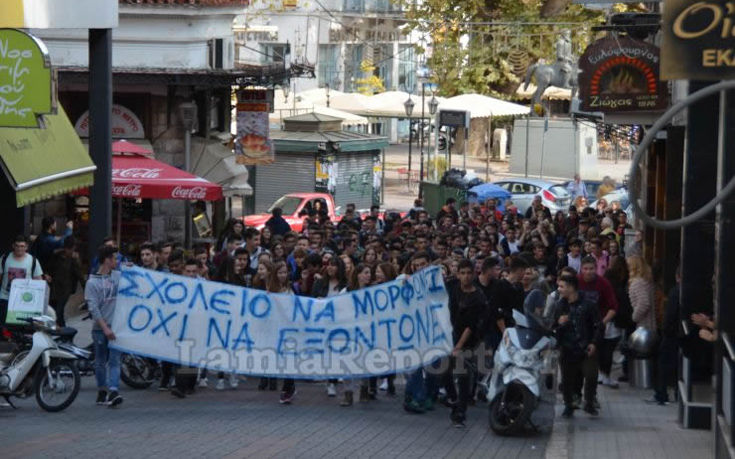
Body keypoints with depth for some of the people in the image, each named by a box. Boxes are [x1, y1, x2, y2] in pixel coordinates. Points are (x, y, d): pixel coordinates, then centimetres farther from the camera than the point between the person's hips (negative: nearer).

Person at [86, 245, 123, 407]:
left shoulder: (117, 278, 10)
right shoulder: (92, 282, -4)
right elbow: (93, 308, -10)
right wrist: (105, 328, -18)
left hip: (115, 326, 3)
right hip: (99, 328, -3)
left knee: (114, 360, -9)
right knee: (100, 361, 6)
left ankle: (113, 392, -19)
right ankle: (102, 392, 16)